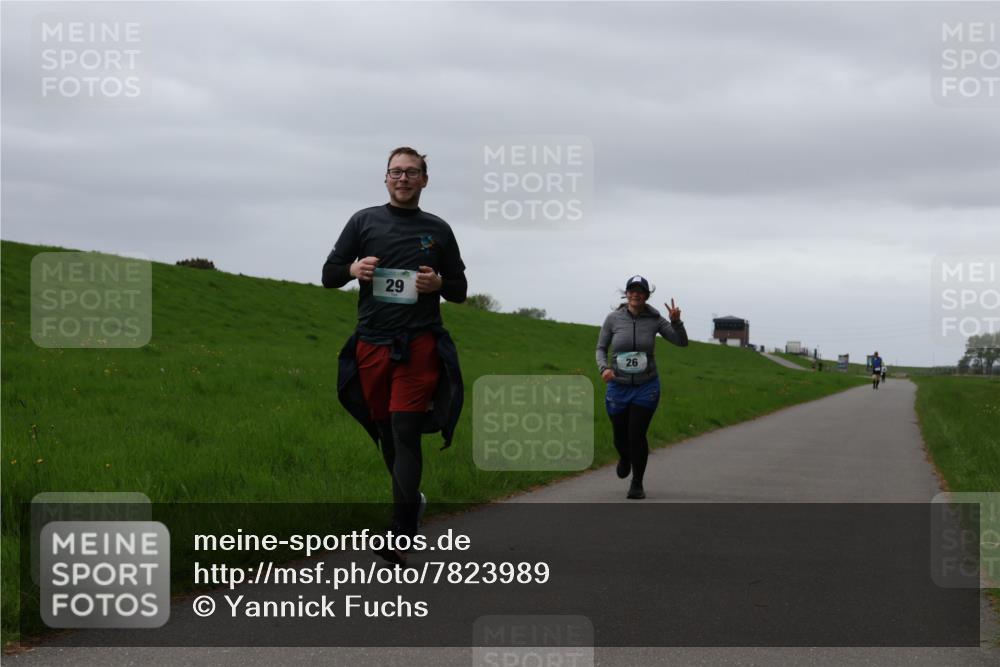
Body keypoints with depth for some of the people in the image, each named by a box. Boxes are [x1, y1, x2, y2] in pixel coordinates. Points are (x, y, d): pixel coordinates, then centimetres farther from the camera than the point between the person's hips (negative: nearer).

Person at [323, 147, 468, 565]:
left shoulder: (437, 230, 10)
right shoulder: (364, 221, 10)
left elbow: (460, 291, 16)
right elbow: (329, 276, 11)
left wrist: (438, 284, -7)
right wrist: (353, 269, -11)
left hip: (418, 345, -2)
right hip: (371, 344, 2)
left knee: (406, 433, -11)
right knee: (385, 432, 10)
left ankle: (401, 539, -17)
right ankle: (411, 496, 35)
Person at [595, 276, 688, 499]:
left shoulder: (654, 320, -6)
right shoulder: (613, 318, -6)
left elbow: (682, 342, -3)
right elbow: (601, 348, 2)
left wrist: (676, 321, -21)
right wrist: (603, 368, -18)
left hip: (646, 387, -1)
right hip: (618, 386, 1)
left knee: (637, 435, -10)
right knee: (620, 437, 10)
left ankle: (637, 484, 10)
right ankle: (625, 457, 49)